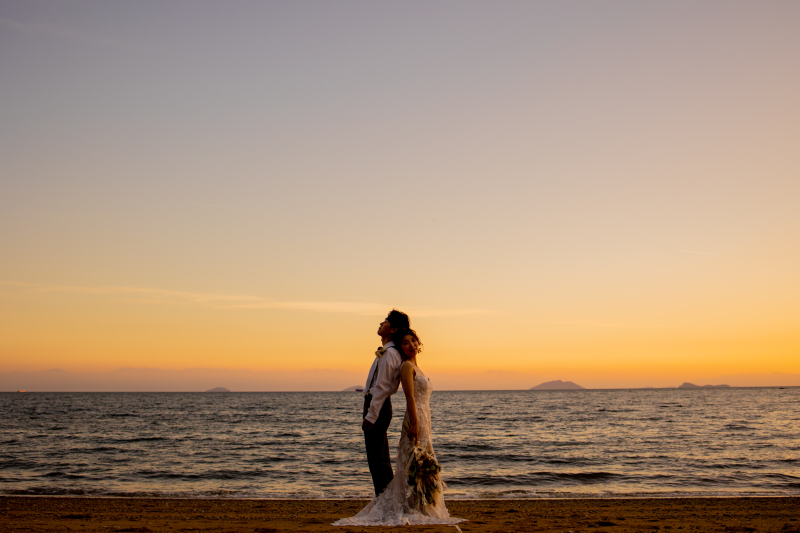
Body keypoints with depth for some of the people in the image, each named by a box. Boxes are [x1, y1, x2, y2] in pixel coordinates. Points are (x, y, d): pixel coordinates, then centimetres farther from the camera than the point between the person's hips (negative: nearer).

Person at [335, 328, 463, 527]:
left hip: (422, 422, 10)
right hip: (415, 421, -10)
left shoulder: (415, 367, 18)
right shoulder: (406, 366, -10)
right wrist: (415, 426, -24)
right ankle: (412, 512, -4)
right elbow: (410, 398, -18)